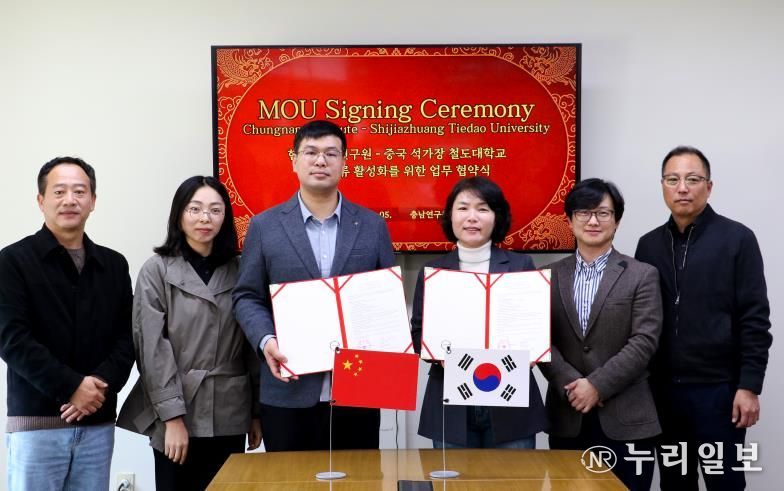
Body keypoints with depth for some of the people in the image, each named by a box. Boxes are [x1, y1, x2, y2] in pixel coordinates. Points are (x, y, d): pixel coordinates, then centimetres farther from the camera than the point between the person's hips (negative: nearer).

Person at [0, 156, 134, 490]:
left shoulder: (114, 264, 12)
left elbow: (127, 337, 7)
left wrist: (102, 385, -11)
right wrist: (71, 387, -15)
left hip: (98, 422, 4)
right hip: (36, 421, -4)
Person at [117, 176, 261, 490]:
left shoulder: (238, 270, 8)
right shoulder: (156, 270, -1)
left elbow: (250, 345, 8)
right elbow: (152, 349, -7)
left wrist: (256, 412, 5)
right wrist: (172, 416, -14)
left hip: (230, 416, 3)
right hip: (178, 415, -3)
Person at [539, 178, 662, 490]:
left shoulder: (642, 276, 1)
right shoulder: (550, 277, 9)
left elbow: (644, 342, -7)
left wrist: (597, 385, -14)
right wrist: (571, 385, -12)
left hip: (625, 420, -2)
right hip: (567, 417, 2)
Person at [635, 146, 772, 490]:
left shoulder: (737, 239, -4)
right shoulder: (649, 244, 8)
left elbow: (755, 319, -7)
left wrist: (749, 386, -11)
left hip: (718, 389, -4)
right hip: (662, 388, 4)